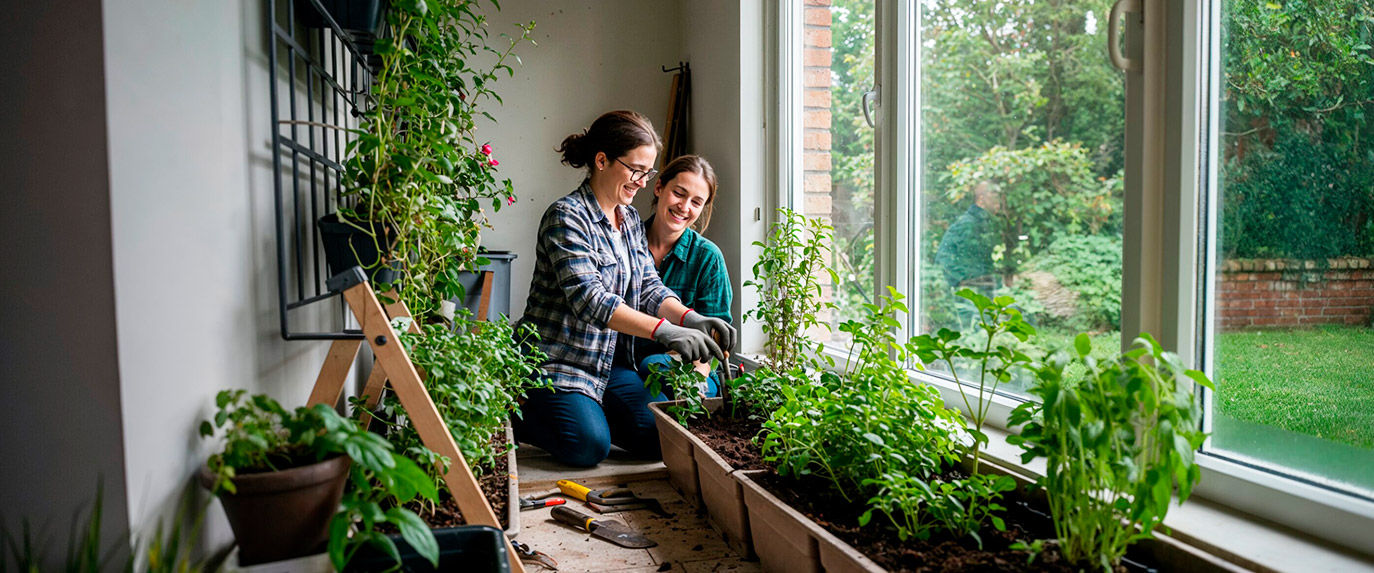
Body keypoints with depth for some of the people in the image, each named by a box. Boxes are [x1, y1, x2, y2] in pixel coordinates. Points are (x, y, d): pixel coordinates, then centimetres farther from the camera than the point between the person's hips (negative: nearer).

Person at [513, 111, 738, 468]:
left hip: (610, 363, 8)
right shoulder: (567, 217, -17)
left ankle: (586, 410, 18)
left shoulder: (630, 219, 10)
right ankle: (516, 415, 5)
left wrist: (691, 319, -16)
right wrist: (664, 331, -37)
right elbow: (588, 298, -28)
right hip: (558, 361, -7)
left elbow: (650, 288, 5)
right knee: (589, 446, -23)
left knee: (661, 437, -5)